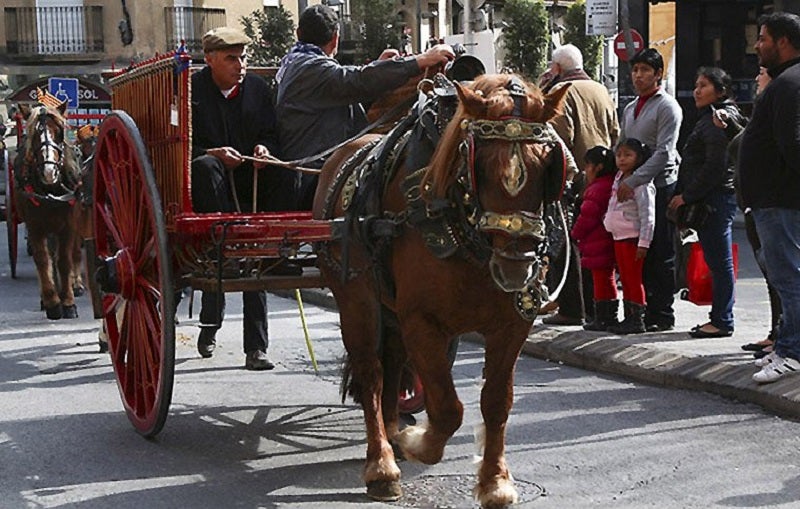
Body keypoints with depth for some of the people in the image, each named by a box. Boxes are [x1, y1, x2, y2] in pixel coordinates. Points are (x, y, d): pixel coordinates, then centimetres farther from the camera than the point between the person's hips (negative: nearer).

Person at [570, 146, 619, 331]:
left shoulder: (597, 189, -18)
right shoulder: (611, 185, 13)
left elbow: (588, 216, -17)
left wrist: (575, 234, -1)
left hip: (597, 244, -10)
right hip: (609, 242, 10)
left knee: (600, 280, -4)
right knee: (608, 279, 15)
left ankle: (601, 318, -1)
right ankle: (611, 316, 21)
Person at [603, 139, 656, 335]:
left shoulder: (641, 184, -15)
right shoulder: (619, 179, 12)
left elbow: (647, 216, -18)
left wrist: (643, 243, -20)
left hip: (633, 238, -9)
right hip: (619, 237, 9)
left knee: (634, 279, -5)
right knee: (625, 279, 12)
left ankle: (637, 320, 1)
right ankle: (629, 318, 18)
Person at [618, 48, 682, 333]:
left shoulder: (667, 107, -7)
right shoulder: (630, 109, 18)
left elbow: (664, 154, -16)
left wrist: (632, 181, -21)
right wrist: (620, 179, 8)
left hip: (661, 186, -7)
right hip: (633, 189, 7)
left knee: (661, 254, -5)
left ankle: (662, 315, -1)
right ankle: (649, 309, 15)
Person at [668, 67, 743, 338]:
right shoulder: (709, 118, 21)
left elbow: (715, 166, -19)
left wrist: (687, 196, -15)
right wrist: (684, 195, 16)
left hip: (716, 198, -11)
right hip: (711, 198, 11)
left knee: (719, 260, -7)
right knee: (716, 260, 11)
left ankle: (722, 321, -4)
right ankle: (719, 317, 16)